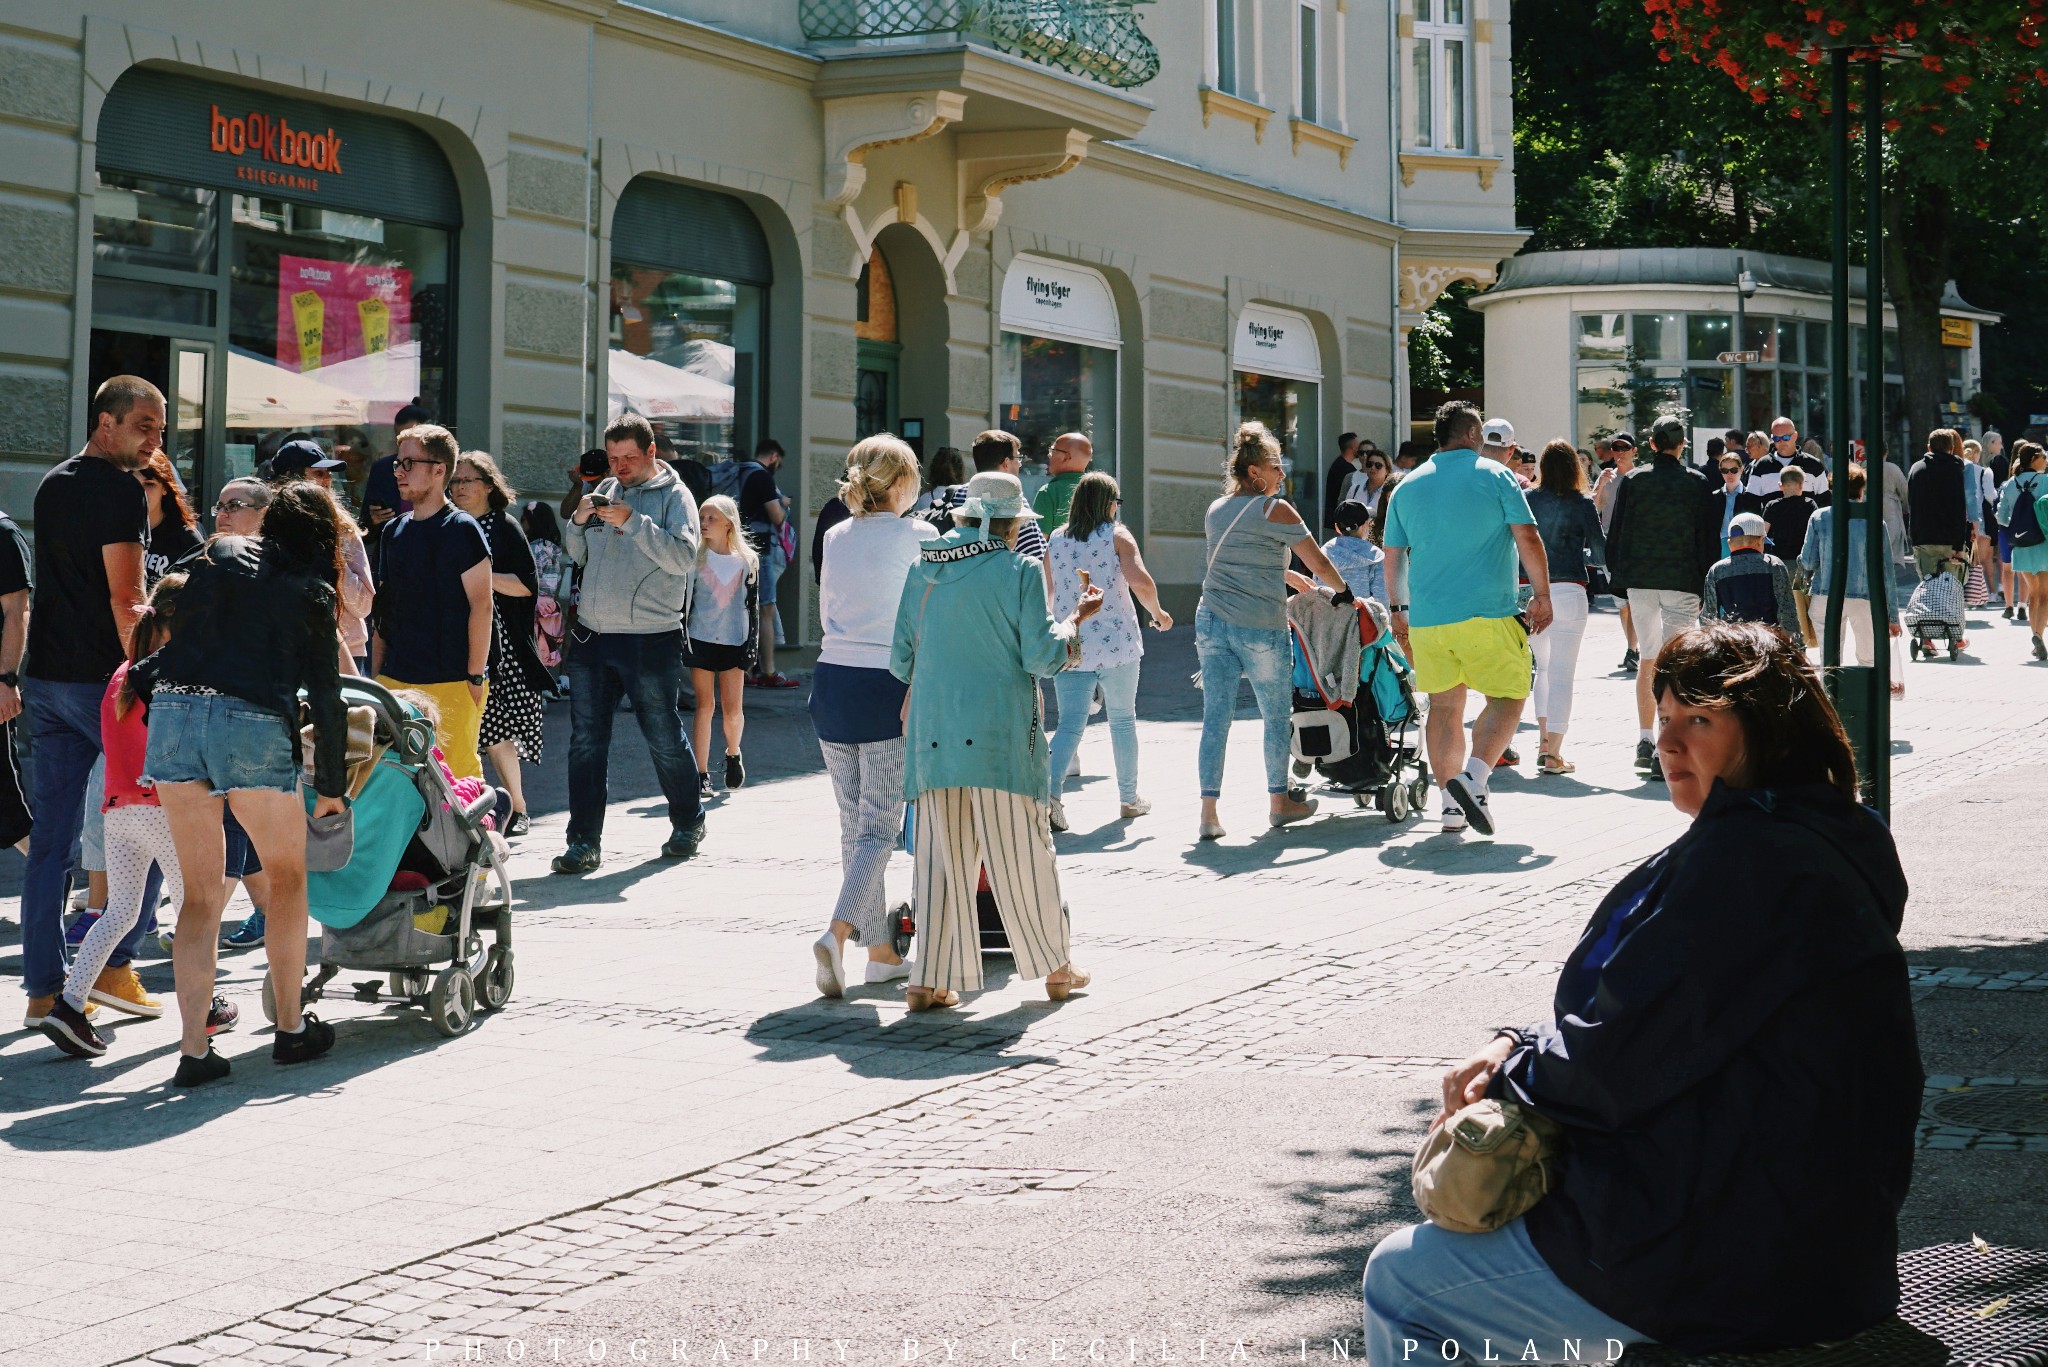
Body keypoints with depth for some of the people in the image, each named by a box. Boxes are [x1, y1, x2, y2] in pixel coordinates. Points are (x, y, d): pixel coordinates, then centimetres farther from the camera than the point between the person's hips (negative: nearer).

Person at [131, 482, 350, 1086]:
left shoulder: (216, 556, 20)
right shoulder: (309, 593, 8)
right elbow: (326, 700, 8)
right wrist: (331, 787, 16)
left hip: (171, 714, 4)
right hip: (253, 723, -4)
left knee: (200, 893, 11)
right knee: (287, 877, 17)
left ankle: (193, 1049, 4)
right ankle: (291, 1027, 24)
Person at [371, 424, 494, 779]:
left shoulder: (461, 529, -5)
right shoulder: (394, 531, 14)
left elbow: (481, 604, -8)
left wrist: (476, 677, -12)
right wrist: (374, 673, 14)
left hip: (452, 683, -6)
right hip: (395, 680, 6)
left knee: (456, 774, -7)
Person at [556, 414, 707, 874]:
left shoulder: (674, 495, -2)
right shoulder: (605, 491, 14)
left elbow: (684, 557, -16)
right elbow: (578, 556, 18)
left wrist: (634, 522, -23)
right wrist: (579, 522, -1)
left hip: (650, 640, -5)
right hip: (591, 636, 5)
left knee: (665, 740, 7)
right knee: (586, 741, 1)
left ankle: (688, 823, 27)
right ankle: (584, 843, 4)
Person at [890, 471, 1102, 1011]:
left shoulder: (923, 570, 7)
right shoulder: (1019, 570, -6)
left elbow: (900, 659, 10)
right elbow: (1042, 657, -8)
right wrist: (1077, 618, 8)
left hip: (933, 733, 4)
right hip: (999, 734, -4)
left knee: (940, 855, 8)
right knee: (1022, 854, 7)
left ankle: (930, 979, 3)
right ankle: (1054, 968, 19)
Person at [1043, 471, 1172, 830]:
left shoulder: (1055, 540, 7)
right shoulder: (1117, 536, -4)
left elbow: (1045, 595, 12)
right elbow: (1141, 582, -17)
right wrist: (1158, 613, 0)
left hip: (1070, 647, 2)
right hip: (1116, 643, -2)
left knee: (1070, 723, 2)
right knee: (1123, 720, 13)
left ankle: (1051, 790, -20)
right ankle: (1129, 799, 22)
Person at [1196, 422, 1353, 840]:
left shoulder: (1216, 510, 14)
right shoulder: (1275, 510, -6)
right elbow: (1319, 564, -3)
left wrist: (1288, 577, 36)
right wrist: (1343, 591, 15)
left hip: (1211, 619, 5)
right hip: (1260, 626, -5)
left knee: (1215, 716, 3)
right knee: (1277, 715, 12)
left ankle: (1209, 811, -3)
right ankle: (1279, 802, 23)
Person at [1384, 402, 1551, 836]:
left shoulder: (1408, 486, 12)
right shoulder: (1495, 475, 0)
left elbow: (1393, 557, 15)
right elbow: (1527, 538, -5)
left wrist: (1398, 609, 25)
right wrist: (1542, 595, 2)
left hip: (1426, 618, 4)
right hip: (1487, 613, -4)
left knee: (1444, 706, 11)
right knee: (1506, 697, 3)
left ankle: (1451, 803, 9)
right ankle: (1474, 776, -19)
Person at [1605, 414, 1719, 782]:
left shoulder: (1631, 481, 3)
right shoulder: (1697, 483, -3)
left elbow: (1614, 535, 4)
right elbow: (1709, 540, -3)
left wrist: (1621, 577, 13)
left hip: (1640, 582, 3)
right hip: (1682, 582, -3)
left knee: (1649, 661, 18)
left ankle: (1644, 741, 18)